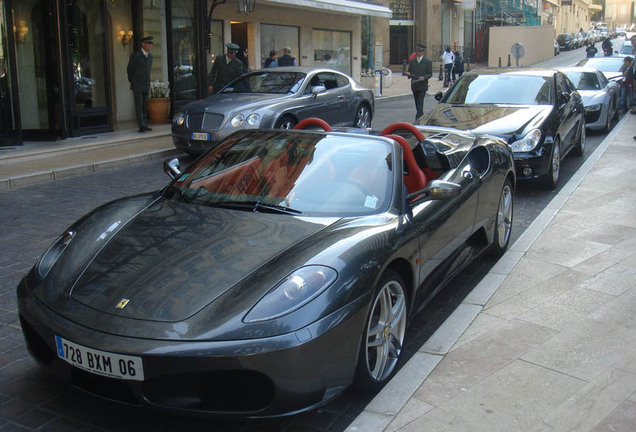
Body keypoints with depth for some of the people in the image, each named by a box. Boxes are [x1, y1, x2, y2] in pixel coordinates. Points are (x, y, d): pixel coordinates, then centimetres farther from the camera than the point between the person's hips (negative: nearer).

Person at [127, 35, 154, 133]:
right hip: (137, 86, -6)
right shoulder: (135, 55, -10)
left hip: (146, 86, 6)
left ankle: (145, 125, 13)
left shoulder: (150, 56, 10)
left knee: (145, 106, 9)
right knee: (139, 105, -8)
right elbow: (129, 70, 0)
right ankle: (142, 126, -11)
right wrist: (132, 82, 10)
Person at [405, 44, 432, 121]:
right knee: (417, 103, 11)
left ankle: (418, 119, -14)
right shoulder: (412, 61, 11)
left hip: (422, 86, -4)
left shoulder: (427, 62, 0)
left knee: (420, 103, -11)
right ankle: (421, 117, 24)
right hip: (414, 86, 5)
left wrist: (424, 77, -21)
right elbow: (410, 72, 14)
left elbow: (430, 74, -1)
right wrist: (408, 74, -11)